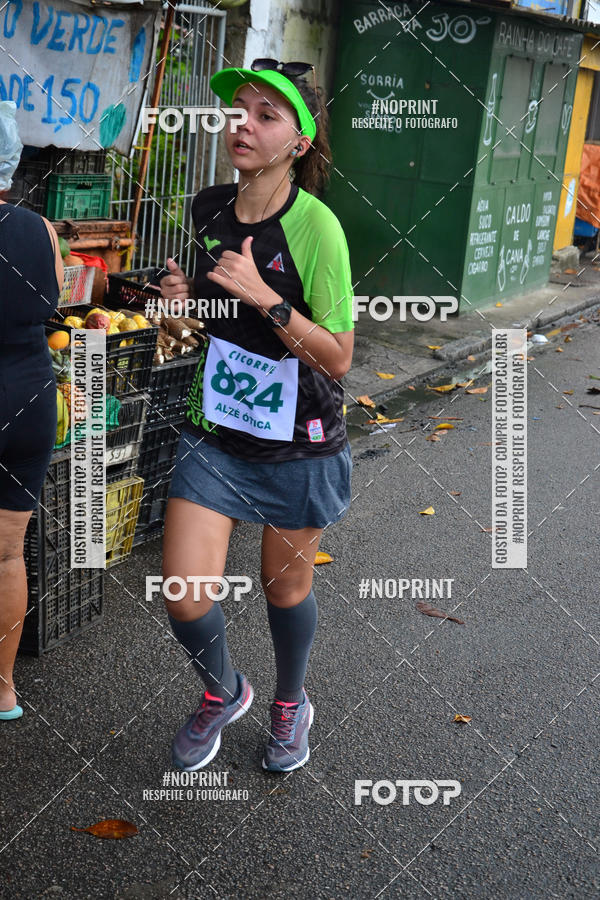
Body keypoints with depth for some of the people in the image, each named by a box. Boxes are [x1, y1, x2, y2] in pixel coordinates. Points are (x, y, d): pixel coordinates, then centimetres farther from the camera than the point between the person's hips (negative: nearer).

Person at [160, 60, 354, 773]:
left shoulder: (316, 227, -18)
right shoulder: (207, 208, -1)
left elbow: (338, 358, -17)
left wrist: (263, 297, -29)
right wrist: (184, 293, -6)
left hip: (299, 443, -3)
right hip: (215, 432, 4)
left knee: (285, 585, 15)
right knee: (184, 597, -5)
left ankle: (291, 702, 45)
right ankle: (222, 692, 29)